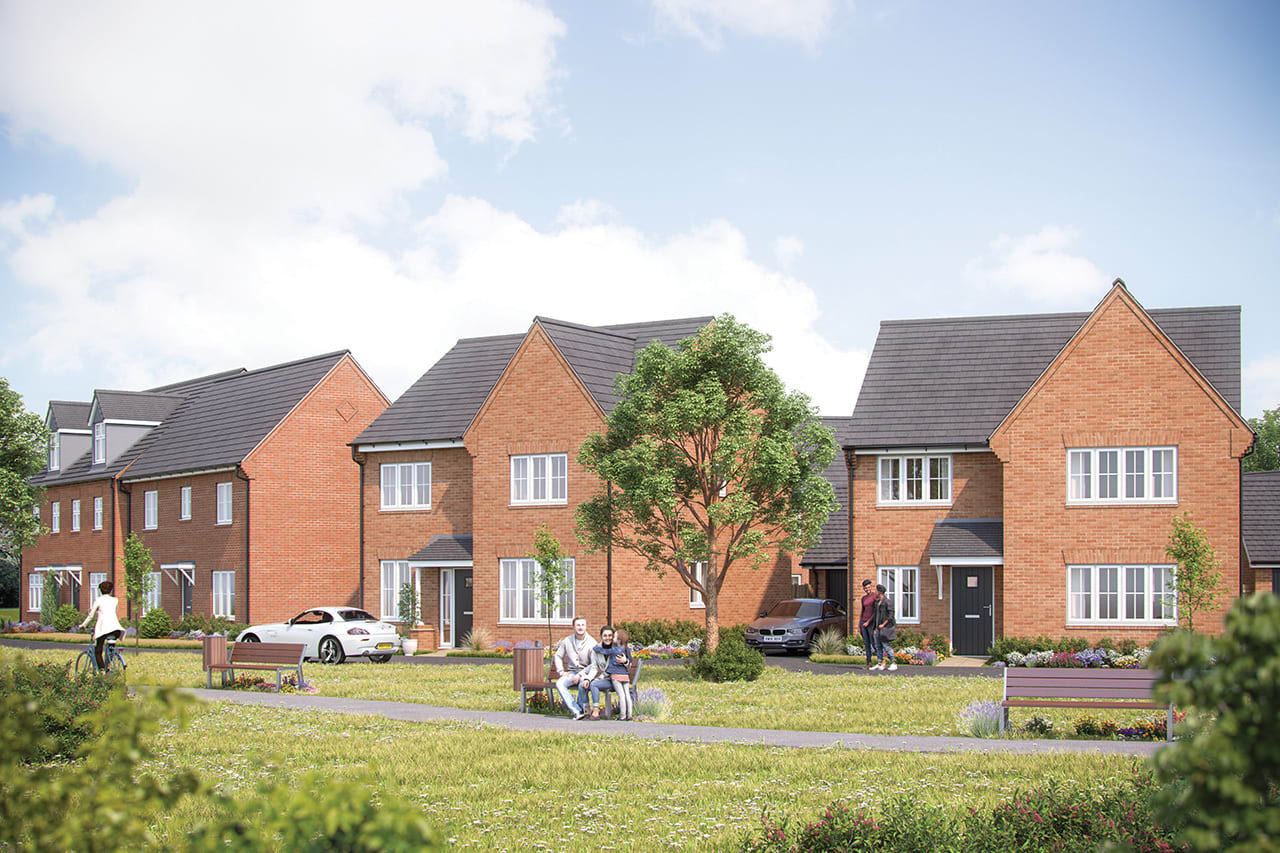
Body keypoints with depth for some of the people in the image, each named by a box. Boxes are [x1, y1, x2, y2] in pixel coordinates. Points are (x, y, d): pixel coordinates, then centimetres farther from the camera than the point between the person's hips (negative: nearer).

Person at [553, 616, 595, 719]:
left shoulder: (592, 643, -5)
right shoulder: (567, 641, 7)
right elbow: (558, 656, 17)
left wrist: (580, 675, -18)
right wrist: (561, 671, 4)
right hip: (572, 672, 4)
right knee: (559, 684, -27)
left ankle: (582, 708, -21)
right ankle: (577, 711, -34)